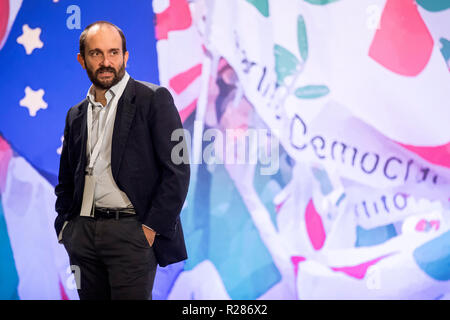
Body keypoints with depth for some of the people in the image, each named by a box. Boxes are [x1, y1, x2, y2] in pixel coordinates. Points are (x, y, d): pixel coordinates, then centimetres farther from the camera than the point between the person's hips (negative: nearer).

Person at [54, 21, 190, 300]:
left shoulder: (154, 99, -1)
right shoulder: (76, 115, 16)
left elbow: (177, 170, -6)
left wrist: (152, 228, -11)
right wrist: (65, 228, 10)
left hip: (131, 232, -5)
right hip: (83, 233, 5)